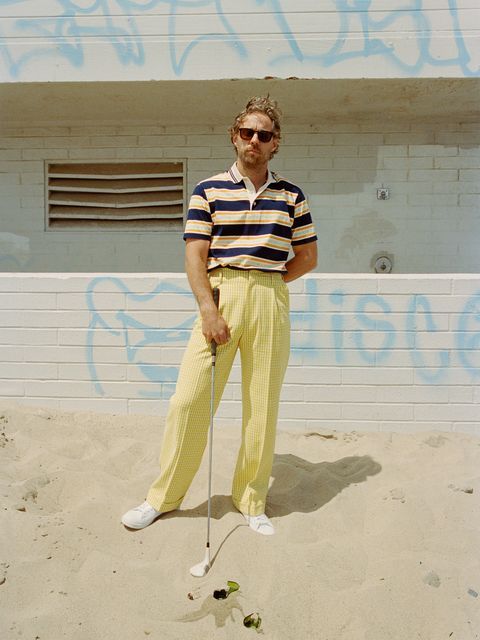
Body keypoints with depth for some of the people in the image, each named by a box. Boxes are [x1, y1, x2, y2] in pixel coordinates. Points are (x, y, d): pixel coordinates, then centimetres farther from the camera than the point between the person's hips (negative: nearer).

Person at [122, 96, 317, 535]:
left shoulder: (292, 196, 11)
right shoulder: (209, 190, 6)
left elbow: (308, 256, 14)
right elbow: (195, 256, -1)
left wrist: (267, 282, 3)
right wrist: (209, 309, -13)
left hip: (271, 304, 2)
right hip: (219, 297, -1)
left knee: (263, 406, 5)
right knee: (189, 399, -3)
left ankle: (251, 501, 21)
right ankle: (164, 496, 14)